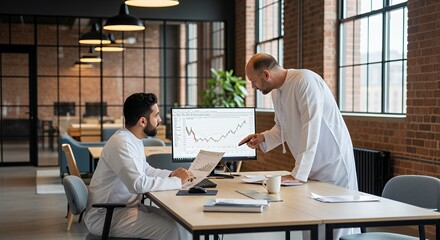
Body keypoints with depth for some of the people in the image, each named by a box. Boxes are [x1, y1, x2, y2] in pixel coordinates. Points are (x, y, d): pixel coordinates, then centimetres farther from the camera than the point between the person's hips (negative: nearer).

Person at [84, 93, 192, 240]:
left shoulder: (134, 139, 8)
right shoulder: (121, 143, -23)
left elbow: (144, 170, 23)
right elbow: (139, 184, -34)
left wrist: (171, 174, 5)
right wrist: (177, 181, -22)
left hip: (126, 207, 10)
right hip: (106, 216, -10)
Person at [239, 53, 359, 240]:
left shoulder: (305, 81, -20)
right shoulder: (276, 92, 6)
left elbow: (310, 128, -27)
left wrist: (298, 174, -27)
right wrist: (263, 138, -1)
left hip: (333, 164, -8)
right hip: (311, 167, 8)